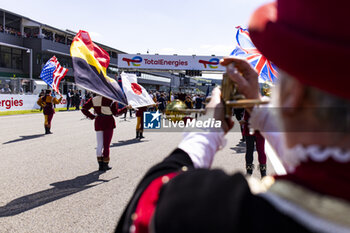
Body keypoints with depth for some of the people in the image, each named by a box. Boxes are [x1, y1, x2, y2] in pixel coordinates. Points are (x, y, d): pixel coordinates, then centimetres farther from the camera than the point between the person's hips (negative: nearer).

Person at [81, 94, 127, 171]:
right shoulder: (112, 99, -12)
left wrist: (92, 116, 10)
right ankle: (105, 165, 8)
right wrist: (126, 108, 2)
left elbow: (83, 109, 6)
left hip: (98, 122, 4)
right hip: (108, 122, -4)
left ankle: (100, 165, 16)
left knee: (99, 145, 12)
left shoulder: (94, 99, 3)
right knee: (106, 144, 4)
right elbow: (116, 113, -9)